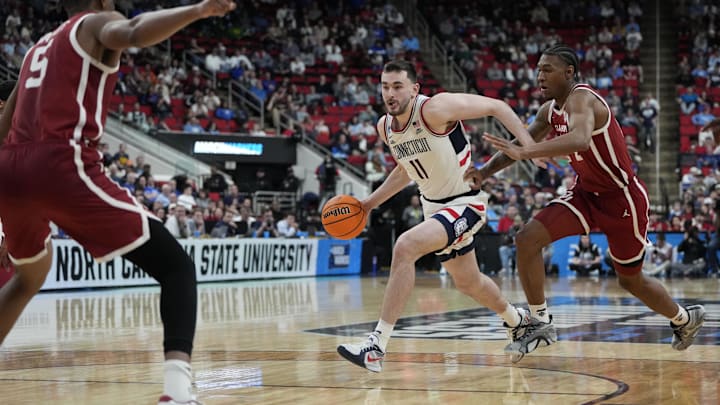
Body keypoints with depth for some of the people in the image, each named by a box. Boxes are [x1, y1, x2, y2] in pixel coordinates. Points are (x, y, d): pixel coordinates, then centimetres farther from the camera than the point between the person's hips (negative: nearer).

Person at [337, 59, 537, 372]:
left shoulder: (435, 108, -24)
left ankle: (376, 346, -28)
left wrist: (528, 143, -30)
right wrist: (371, 202, 12)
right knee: (468, 283, 23)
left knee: (405, 247, -29)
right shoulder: (385, 127, -1)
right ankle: (517, 320, 55)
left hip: (466, 203, -9)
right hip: (434, 205, 9)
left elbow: (496, 106, -18)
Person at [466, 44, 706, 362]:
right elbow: (522, 142, 11)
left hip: (622, 199, -7)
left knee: (631, 280, 10)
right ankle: (540, 323, -2)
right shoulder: (550, 110, 0)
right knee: (527, 238, -13)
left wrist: (524, 152, -59)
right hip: (585, 193, 7)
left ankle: (685, 317, 40)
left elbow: (580, 140, -49)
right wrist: (486, 171, -8)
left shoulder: (581, 99, -27)